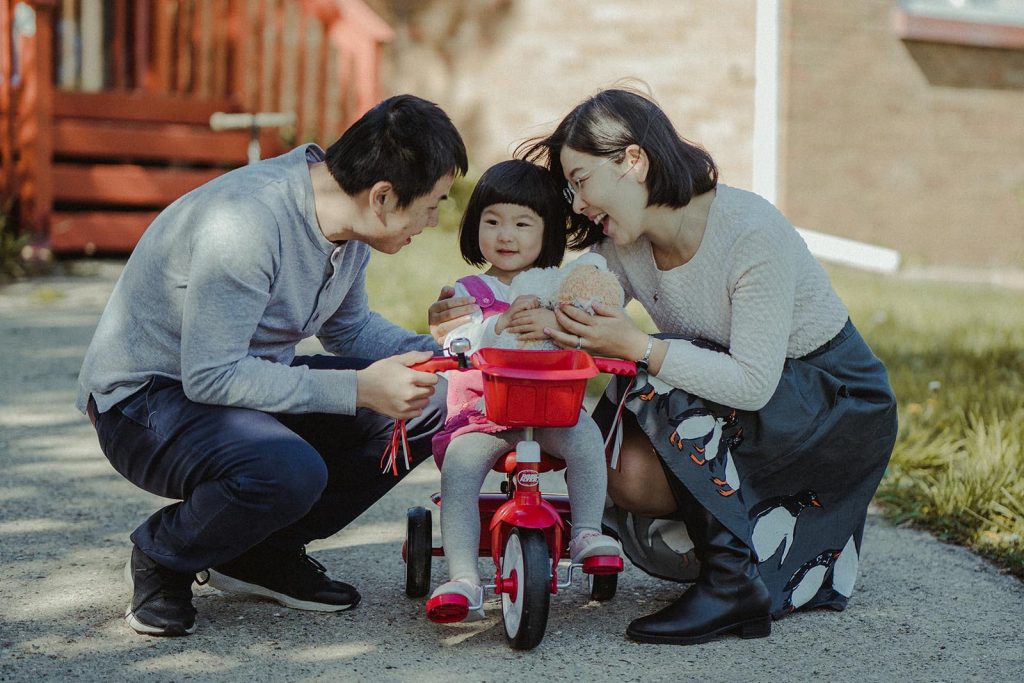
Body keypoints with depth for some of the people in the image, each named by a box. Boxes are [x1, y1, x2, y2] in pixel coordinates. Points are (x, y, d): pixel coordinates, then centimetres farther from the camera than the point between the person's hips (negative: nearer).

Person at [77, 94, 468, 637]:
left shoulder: (346, 218, -3)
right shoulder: (245, 223, -30)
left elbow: (348, 327, 14)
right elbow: (210, 376, -30)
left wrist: (435, 353, -2)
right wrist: (358, 389, -31)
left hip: (247, 381, 9)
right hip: (144, 399, -8)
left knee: (422, 409, -5)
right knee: (290, 470, -36)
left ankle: (268, 552, 7)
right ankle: (161, 557, -5)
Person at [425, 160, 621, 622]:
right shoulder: (468, 291, 5)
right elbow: (454, 346, -14)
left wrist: (552, 322, -32)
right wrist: (499, 324, -33)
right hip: (480, 411, -1)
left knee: (585, 435, -28)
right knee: (458, 466, -26)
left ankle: (586, 532, -12)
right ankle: (463, 579, -27)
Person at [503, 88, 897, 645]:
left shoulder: (754, 233, -28)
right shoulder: (622, 246, -6)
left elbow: (753, 383, -32)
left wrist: (635, 345, -36)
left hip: (839, 405, -7)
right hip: (736, 414, 7)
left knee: (667, 384, -29)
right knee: (627, 476, -19)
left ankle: (736, 582, -20)